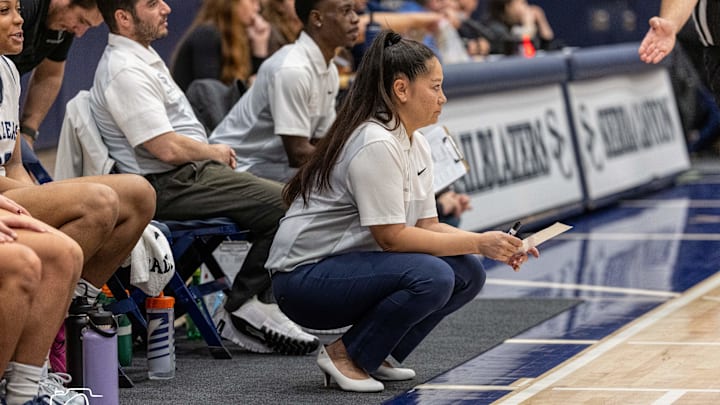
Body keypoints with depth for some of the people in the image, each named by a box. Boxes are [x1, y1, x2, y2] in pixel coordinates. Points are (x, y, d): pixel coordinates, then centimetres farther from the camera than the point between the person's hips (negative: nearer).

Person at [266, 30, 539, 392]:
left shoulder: (417, 146, 8)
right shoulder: (375, 145, -21)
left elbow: (427, 226, 7)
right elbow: (391, 237, -22)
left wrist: (495, 246, -7)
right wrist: (477, 243, -20)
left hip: (354, 267, 9)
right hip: (305, 277, -9)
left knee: (468, 274, -3)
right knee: (432, 277, -29)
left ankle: (371, 356, 7)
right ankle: (345, 355, -9)